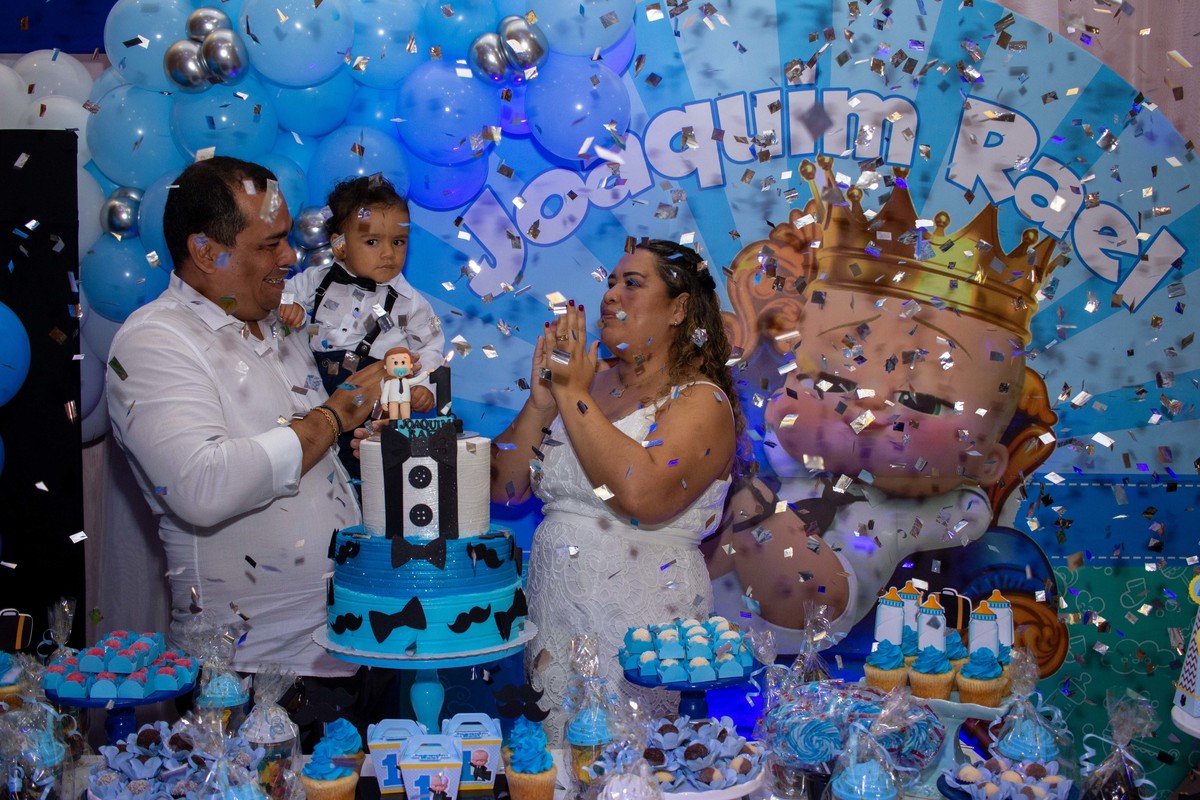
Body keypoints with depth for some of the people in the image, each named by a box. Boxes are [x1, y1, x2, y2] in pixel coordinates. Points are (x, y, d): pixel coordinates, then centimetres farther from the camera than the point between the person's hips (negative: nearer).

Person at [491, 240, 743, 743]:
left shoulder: (702, 402, -5)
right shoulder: (589, 383, 11)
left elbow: (642, 494, -25)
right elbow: (503, 488, 7)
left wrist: (574, 396, -16)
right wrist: (542, 400, -5)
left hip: (638, 627, -5)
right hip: (550, 619, 5)